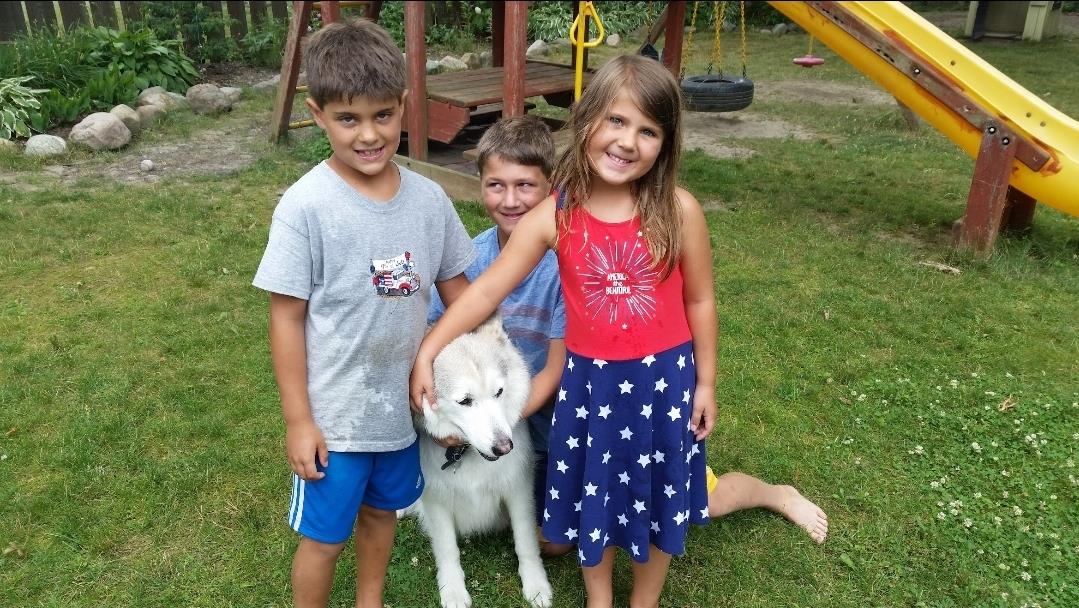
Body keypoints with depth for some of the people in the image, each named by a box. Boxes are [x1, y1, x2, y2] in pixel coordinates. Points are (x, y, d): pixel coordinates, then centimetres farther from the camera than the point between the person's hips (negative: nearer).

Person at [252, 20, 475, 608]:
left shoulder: (428, 198, -6)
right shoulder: (305, 206, -19)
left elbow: (458, 291, 5)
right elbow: (287, 318, -14)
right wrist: (298, 421, -11)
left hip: (407, 403, 5)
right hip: (335, 415, -4)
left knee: (382, 511, 25)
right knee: (323, 536, 13)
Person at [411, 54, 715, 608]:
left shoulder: (679, 211, -13)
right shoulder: (555, 216, -12)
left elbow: (699, 300, -2)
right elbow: (486, 290, -9)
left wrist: (705, 382, 3)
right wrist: (427, 352, -13)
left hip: (664, 379, 0)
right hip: (589, 380, 1)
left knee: (657, 499, 18)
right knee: (592, 496, 18)